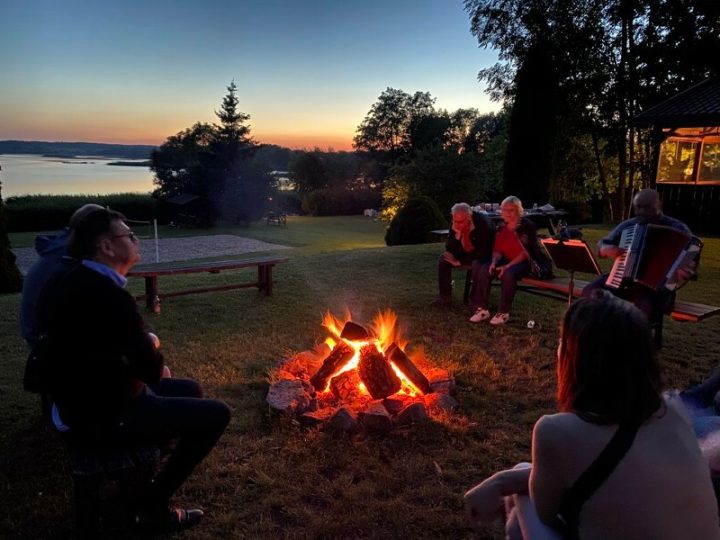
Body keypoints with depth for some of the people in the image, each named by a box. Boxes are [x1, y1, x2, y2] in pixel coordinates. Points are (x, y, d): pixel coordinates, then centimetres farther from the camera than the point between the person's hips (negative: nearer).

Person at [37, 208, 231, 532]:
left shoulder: (68, 283, 3)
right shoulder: (110, 296, -27)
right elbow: (152, 372, -22)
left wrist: (144, 347, 4)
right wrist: (151, 345, -1)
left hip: (81, 402, 10)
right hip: (103, 418, -10)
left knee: (189, 390, 22)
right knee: (216, 414, -6)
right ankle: (152, 507, 5)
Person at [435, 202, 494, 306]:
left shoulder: (482, 222, -28)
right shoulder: (456, 224, -11)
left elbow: (483, 252, -29)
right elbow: (449, 249, -10)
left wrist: (460, 262, -26)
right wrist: (457, 235, -29)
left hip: (485, 254, -6)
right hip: (466, 252, 6)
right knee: (443, 258, -14)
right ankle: (445, 297, -11)